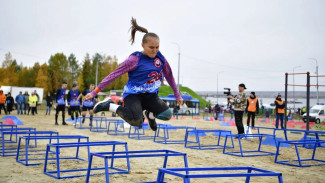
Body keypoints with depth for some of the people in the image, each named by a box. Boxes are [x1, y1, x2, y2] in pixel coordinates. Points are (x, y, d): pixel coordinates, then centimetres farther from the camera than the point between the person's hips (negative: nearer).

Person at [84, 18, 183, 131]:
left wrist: (177, 95, 19)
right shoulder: (135, 59, -13)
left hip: (150, 95, 5)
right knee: (137, 121, -31)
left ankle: (150, 114, 18)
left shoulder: (160, 57, 0)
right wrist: (95, 92, -13)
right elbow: (114, 75, -11)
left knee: (167, 114, -17)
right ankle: (109, 105, -7)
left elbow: (169, 75, 15)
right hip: (133, 94, -5)